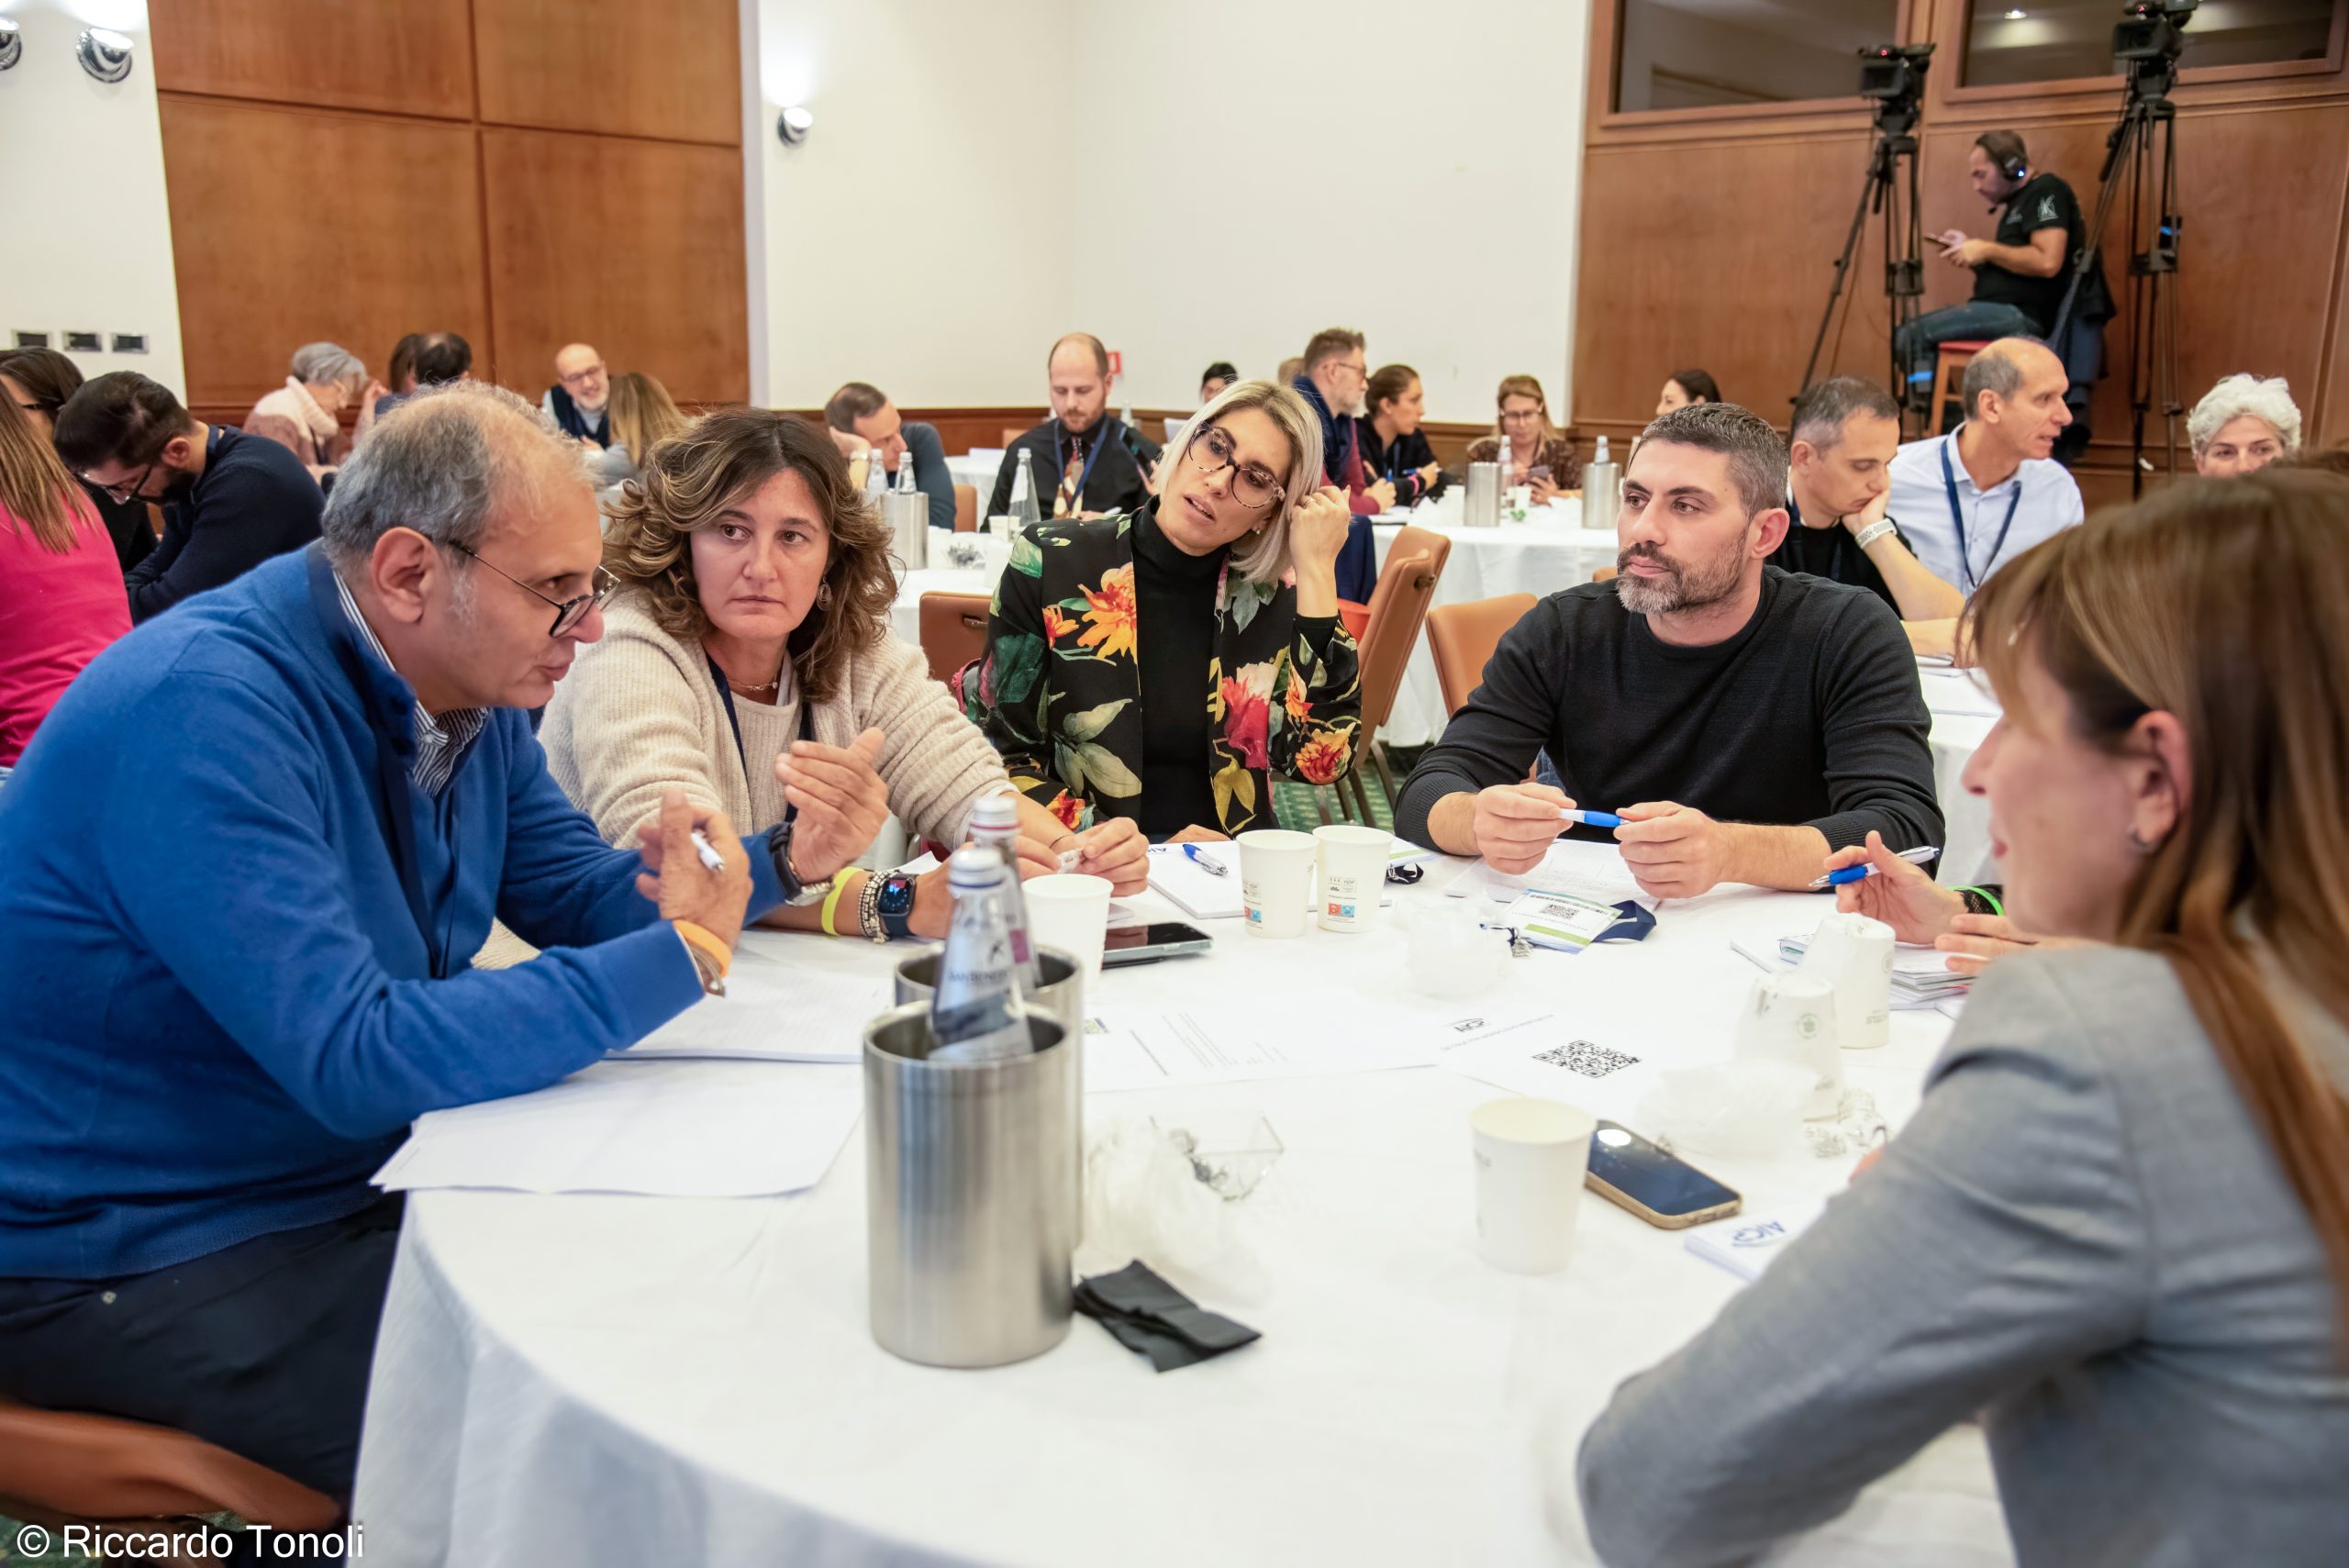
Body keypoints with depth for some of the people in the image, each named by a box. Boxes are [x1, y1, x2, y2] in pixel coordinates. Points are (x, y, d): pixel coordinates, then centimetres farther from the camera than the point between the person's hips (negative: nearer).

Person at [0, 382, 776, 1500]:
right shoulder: (204, 709, -27)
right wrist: (682, 956, -28)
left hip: (367, 1176, 8)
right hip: (133, 1265, -8)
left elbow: (581, 896, 8)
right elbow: (355, 1062, -32)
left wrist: (781, 858, -8)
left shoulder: (469, 688, 0)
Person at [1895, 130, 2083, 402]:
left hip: (2022, 316, -10)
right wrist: (1969, 250, 10)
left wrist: (1986, 250, -11)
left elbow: (2047, 262, -21)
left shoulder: (2045, 191, -8)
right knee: (1905, 336, 7)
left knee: (1914, 336, -21)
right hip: (2003, 311, 10)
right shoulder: (2017, 201, 21)